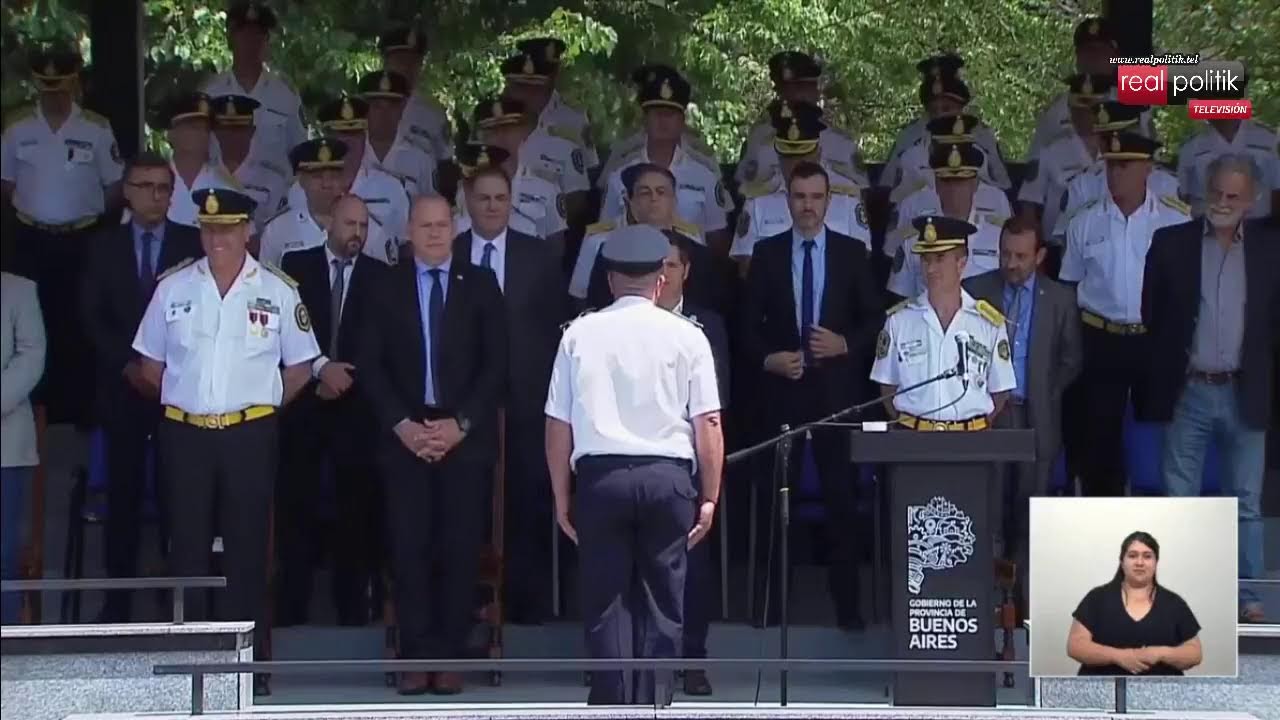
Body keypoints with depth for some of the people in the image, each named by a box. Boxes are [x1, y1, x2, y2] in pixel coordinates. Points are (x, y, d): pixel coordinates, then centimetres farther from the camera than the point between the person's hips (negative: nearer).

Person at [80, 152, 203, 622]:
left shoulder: (194, 245, 3)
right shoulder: (104, 246, 8)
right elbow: (91, 316, 4)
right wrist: (128, 365, -7)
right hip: (122, 386, 1)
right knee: (124, 493, 2)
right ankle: (118, 596, 6)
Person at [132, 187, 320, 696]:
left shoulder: (277, 292, 2)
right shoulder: (172, 288, 5)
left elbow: (299, 368, 9)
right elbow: (151, 365, 11)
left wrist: (261, 406, 4)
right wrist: (187, 402, 8)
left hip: (250, 434, -1)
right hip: (184, 433, 1)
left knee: (248, 550, 2)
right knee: (187, 549, 2)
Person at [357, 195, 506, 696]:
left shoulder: (480, 285, 7)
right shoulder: (387, 288, 9)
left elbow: (495, 363, 2)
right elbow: (371, 365, 5)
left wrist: (461, 424, -7)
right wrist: (401, 425, -6)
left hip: (466, 437, 0)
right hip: (405, 435, 0)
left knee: (460, 547, -2)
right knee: (409, 546, -5)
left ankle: (450, 658, 2)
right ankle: (416, 656, -1)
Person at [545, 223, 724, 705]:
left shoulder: (580, 334, 5)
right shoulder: (685, 336, 2)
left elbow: (558, 424, 5)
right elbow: (708, 423, -1)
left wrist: (561, 498, 12)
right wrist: (709, 497, 5)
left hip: (600, 476, 1)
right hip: (667, 476, 0)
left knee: (606, 602, 6)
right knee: (661, 603, 6)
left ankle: (613, 704, 1)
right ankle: (651, 706, 3)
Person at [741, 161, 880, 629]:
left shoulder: (852, 253, 5)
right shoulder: (767, 253, 6)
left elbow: (873, 318, 7)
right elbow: (749, 323, 7)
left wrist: (846, 343, -11)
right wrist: (768, 359, -9)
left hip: (835, 388, 0)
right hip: (781, 388, 0)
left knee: (841, 497, 1)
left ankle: (847, 602, 6)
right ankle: (769, 600, 7)